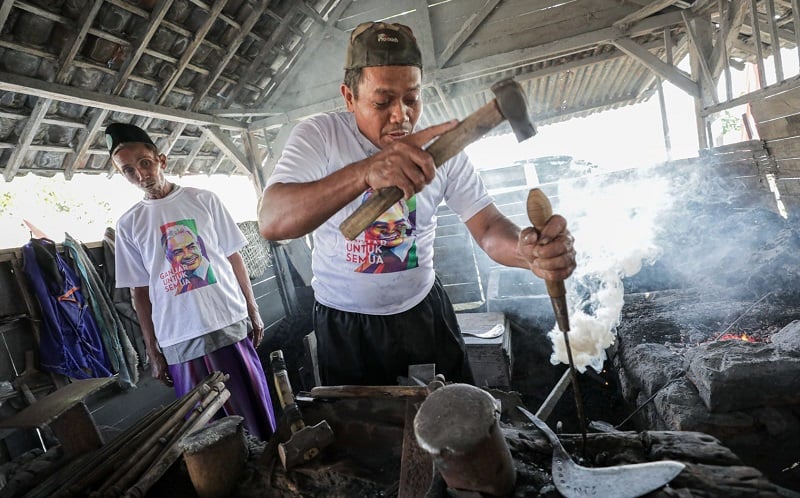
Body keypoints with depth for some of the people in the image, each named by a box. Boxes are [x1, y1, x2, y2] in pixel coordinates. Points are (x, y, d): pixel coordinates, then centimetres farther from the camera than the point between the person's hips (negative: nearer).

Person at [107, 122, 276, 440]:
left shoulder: (203, 200, 3)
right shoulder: (128, 224, 5)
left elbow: (234, 258, 5)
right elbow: (140, 291, 7)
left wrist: (253, 312, 3)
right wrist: (152, 351, 7)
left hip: (230, 324, 0)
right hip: (179, 341, 1)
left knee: (255, 414, 7)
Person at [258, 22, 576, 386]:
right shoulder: (318, 135, -18)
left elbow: (488, 226, -14)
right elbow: (271, 223, -33)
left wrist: (528, 249, -39)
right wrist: (365, 172, -50)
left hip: (423, 310, 2)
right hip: (344, 325, -1)